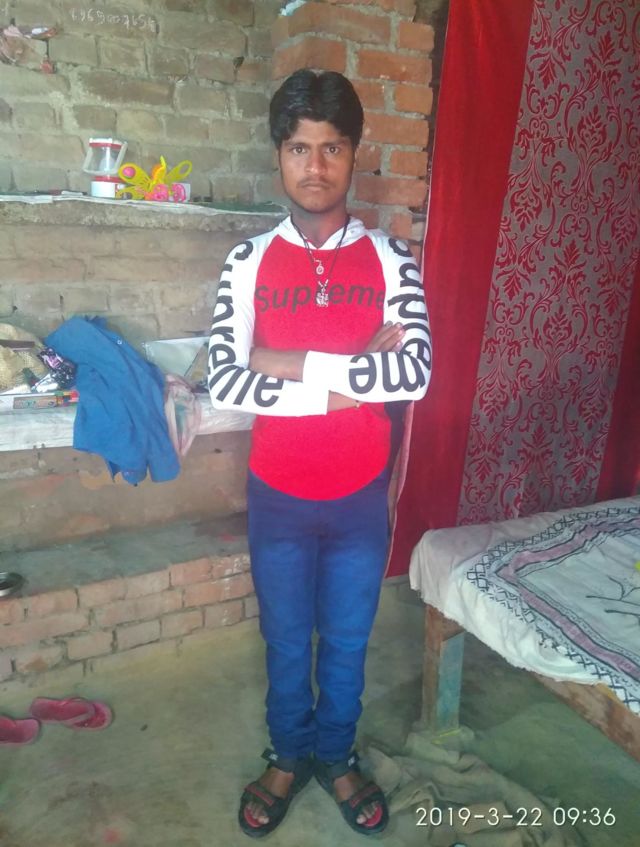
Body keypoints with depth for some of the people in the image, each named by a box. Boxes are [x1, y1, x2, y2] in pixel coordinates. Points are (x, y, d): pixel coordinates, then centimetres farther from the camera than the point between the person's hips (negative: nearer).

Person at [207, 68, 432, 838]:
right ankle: (288, 754, 45)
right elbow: (224, 384, -16)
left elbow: (415, 373, -17)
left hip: (361, 494, 1)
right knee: (286, 638, 19)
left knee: (347, 639, 19)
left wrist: (295, 363, -20)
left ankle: (336, 755, 45)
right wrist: (350, 377, -20)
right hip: (277, 493, 0)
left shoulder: (390, 260, -5)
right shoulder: (249, 262, -6)